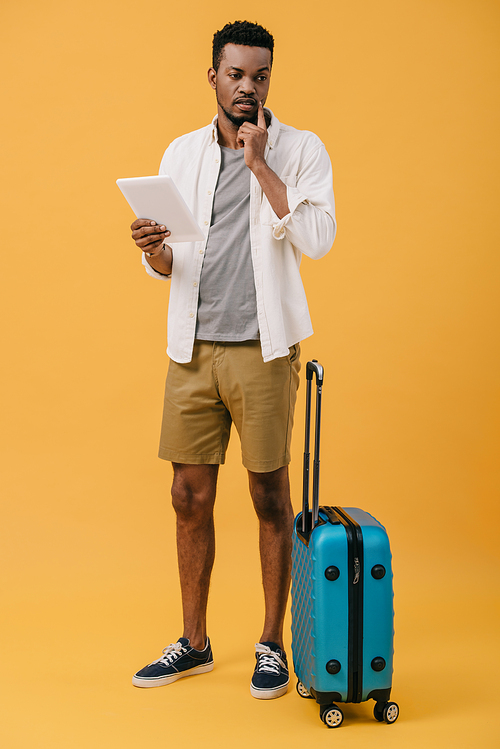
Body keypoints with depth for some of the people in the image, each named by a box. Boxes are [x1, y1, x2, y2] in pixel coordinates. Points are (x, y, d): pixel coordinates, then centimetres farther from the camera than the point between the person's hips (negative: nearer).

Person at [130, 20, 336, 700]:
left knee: (270, 497, 4)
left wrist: (258, 162, -13)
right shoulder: (181, 153, 11)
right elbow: (167, 265, 12)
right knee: (190, 497, 8)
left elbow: (317, 238, -15)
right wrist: (154, 250, -12)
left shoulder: (301, 150, 0)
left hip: (262, 349, -3)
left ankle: (272, 644, 19)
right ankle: (194, 643, 23)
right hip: (193, 347, 4)